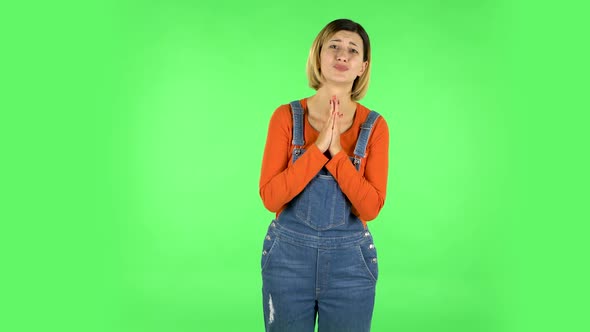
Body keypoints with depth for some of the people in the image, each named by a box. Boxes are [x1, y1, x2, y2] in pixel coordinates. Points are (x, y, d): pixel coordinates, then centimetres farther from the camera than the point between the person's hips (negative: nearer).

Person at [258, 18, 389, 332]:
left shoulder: (374, 126, -3)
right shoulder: (287, 116, -4)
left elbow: (370, 207, -10)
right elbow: (270, 197, -11)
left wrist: (337, 151, -19)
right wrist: (319, 147, -18)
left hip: (349, 260, 1)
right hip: (288, 255, 0)